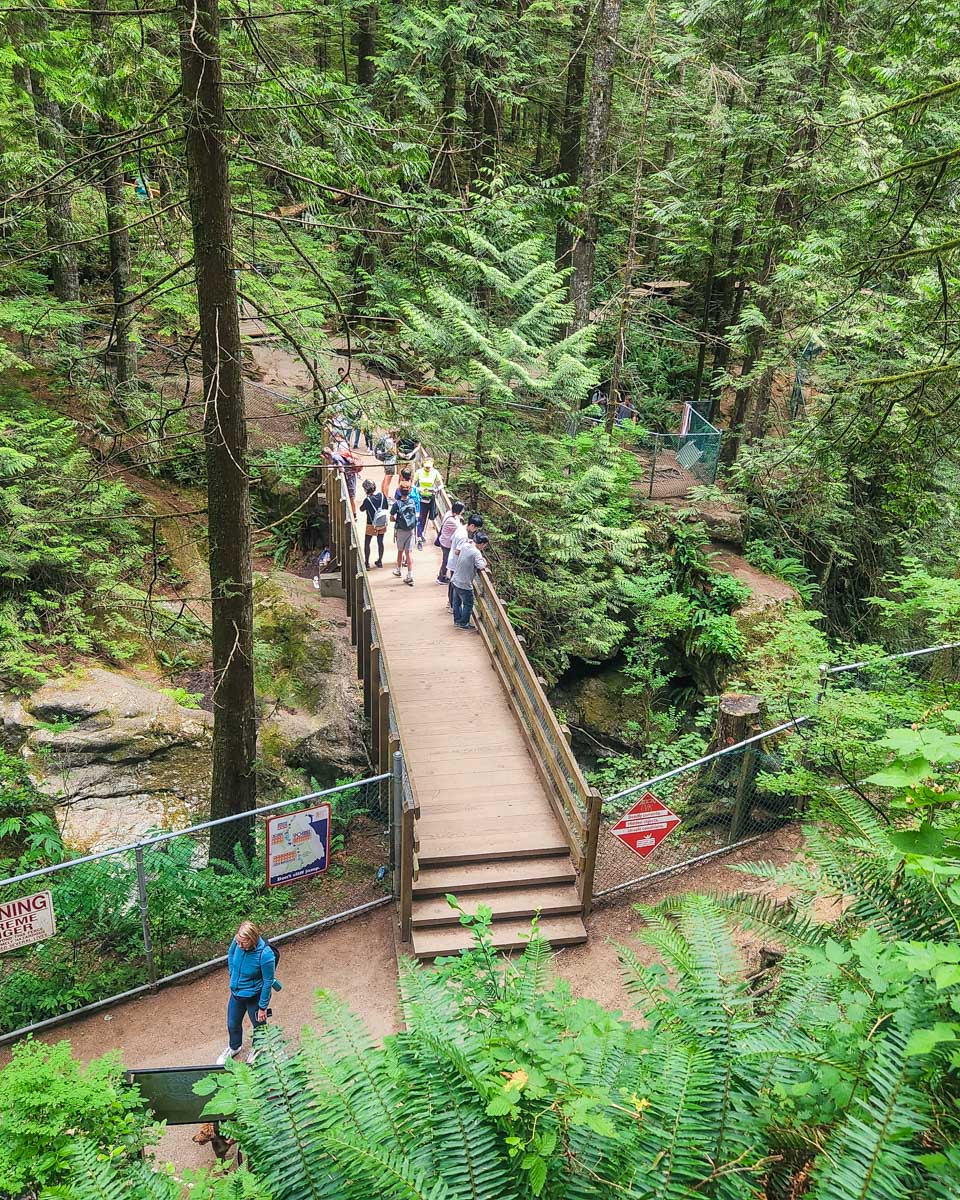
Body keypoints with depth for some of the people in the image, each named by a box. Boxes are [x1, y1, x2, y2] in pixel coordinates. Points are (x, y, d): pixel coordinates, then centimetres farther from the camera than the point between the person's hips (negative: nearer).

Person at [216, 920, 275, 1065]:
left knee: (258, 1025, 23)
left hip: (254, 997, -5)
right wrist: (233, 975, 5)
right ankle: (234, 1047, 58)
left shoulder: (265, 955, -36)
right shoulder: (238, 941, -22)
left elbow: (268, 982, -22)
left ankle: (257, 1049, 54)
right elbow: (230, 954, 4)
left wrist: (262, 1007, -13)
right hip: (236, 993, 5)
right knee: (232, 1024, 27)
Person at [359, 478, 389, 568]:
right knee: (380, 542, 19)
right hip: (382, 524, 5)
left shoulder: (368, 500, -23)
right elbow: (387, 507, 3)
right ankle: (379, 561, 30)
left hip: (371, 525, -4)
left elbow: (362, 509, -5)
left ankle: (367, 563, 14)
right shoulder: (382, 495, -10)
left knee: (367, 544, 11)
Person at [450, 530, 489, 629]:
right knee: (468, 605, 11)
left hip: (456, 580, 8)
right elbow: (481, 566, -31)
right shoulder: (476, 553, -24)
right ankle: (463, 624, 22)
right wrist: (484, 561, -10)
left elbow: (457, 551, 20)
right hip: (464, 585, -8)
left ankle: (457, 620, 37)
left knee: (457, 602, 23)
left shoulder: (465, 546, -2)